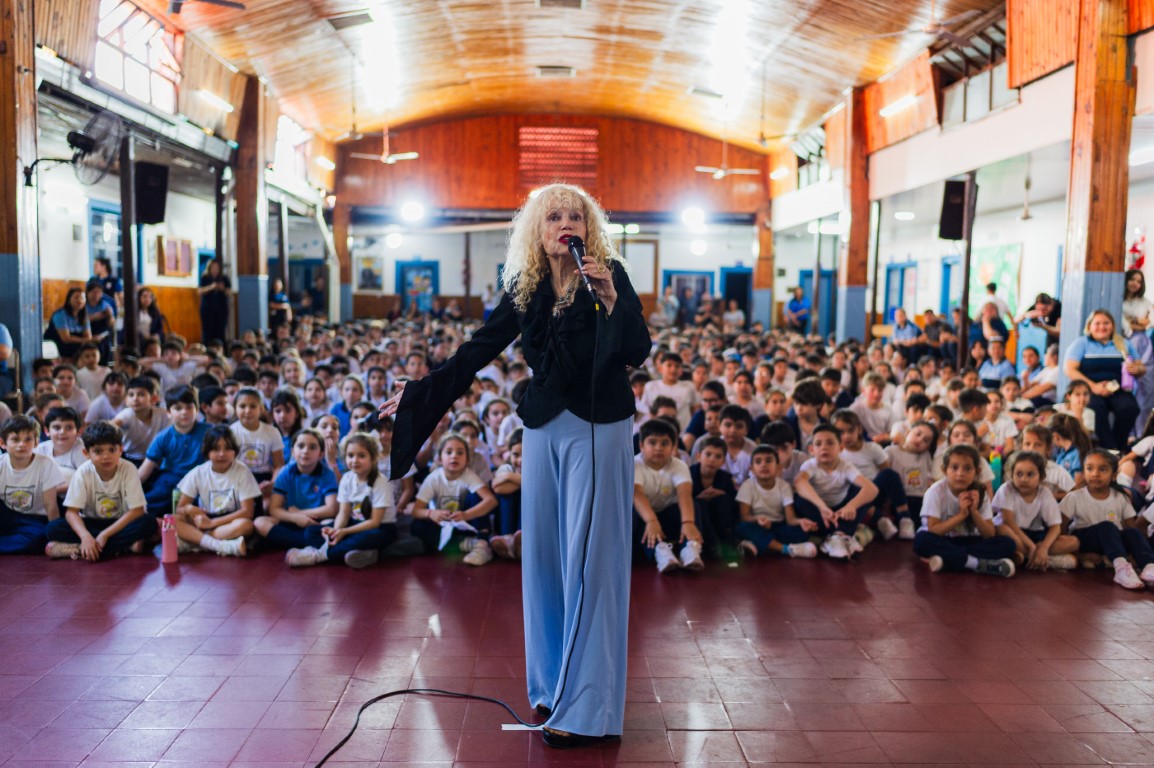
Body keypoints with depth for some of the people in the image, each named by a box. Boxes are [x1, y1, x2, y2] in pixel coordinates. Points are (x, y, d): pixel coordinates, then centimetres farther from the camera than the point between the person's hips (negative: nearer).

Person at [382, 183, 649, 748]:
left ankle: (587, 706, 3)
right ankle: (553, 684, 25)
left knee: (589, 560, -4)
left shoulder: (609, 273, -6)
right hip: (545, 427, 5)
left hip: (599, 429, -4)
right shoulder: (525, 287, 5)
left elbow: (636, 352, -14)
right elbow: (480, 348, 10)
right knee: (543, 554, 9)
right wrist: (418, 392, 10)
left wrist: (609, 297, -27)